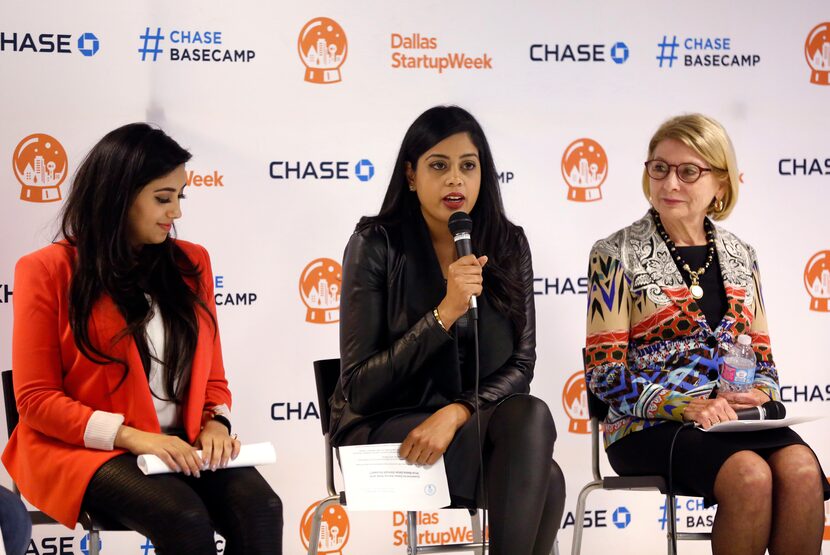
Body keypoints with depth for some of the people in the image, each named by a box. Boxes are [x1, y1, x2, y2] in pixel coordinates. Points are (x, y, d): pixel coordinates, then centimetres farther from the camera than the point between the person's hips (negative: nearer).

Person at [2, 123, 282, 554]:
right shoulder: (47, 271, -2)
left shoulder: (189, 263, 11)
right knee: (184, 518, -34)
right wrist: (130, 436, -19)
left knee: (260, 508, -27)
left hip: (181, 445, 4)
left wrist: (214, 423, -7)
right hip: (81, 450, -4)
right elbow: (36, 399, -6)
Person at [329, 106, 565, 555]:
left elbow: (520, 366, -2)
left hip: (474, 418, 4)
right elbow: (359, 389, -13)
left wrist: (455, 414, -22)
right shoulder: (376, 245, -9)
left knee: (530, 418, -33)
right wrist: (445, 313, -24)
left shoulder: (508, 245, 2)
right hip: (383, 426, -4)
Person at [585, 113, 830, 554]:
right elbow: (604, 372, -4)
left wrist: (759, 394, -4)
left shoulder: (740, 257, 16)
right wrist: (686, 407, -16)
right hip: (649, 426, -4)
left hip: (735, 419, 4)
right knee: (749, 475, -33)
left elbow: (763, 357, 20)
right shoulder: (617, 255, 2)